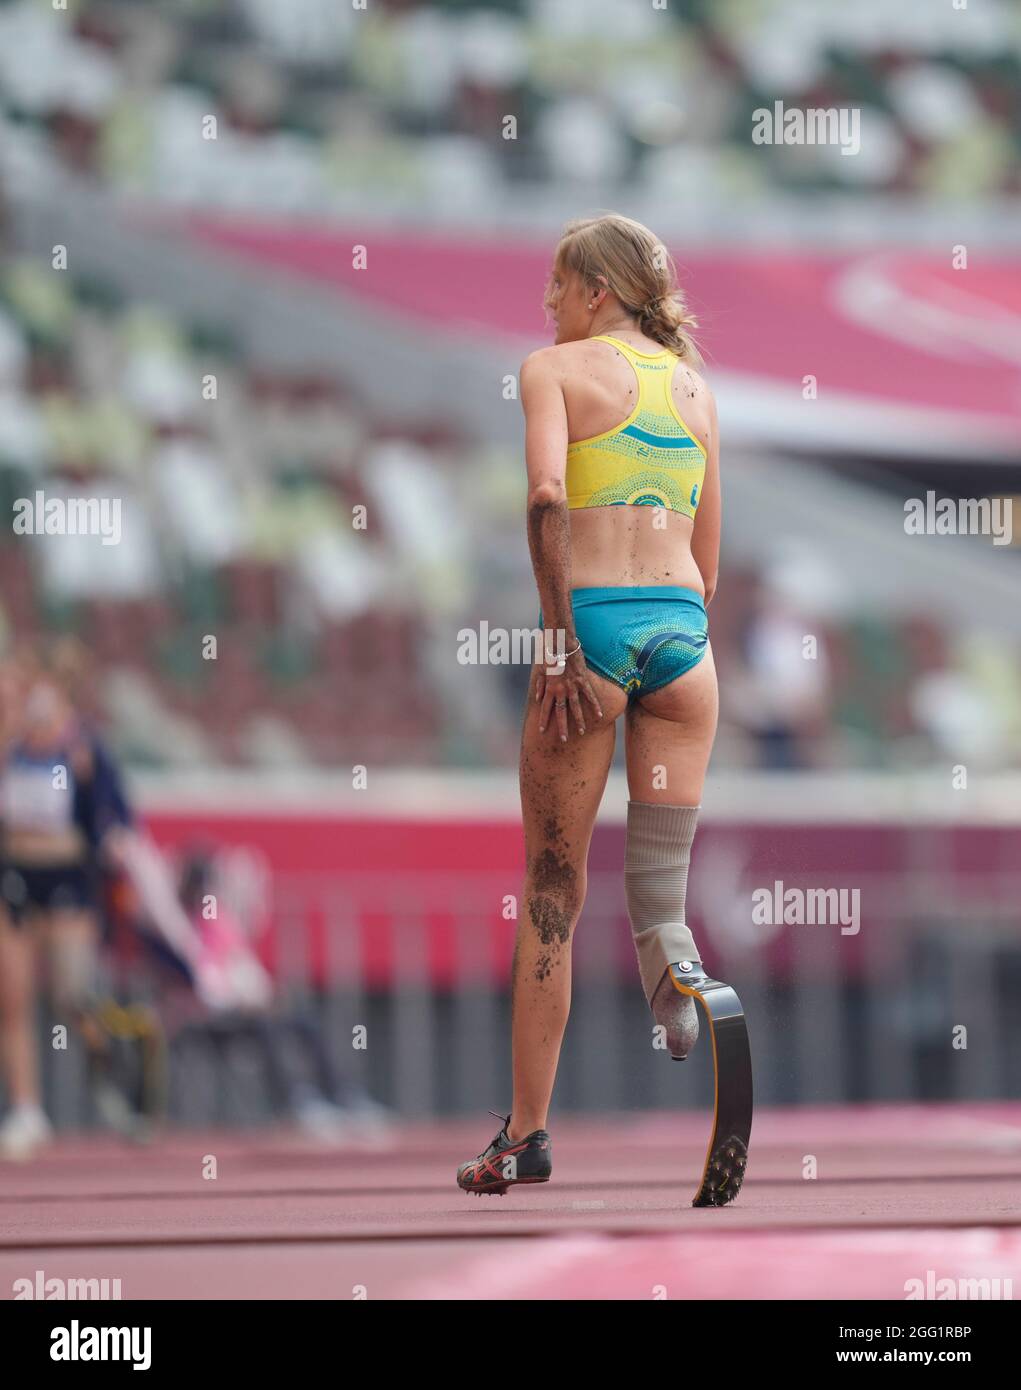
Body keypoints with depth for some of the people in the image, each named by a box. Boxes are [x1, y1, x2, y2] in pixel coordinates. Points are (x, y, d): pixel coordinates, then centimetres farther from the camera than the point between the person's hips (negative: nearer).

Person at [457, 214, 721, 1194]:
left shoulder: (556, 367, 2)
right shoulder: (695, 386, 17)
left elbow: (547, 495, -15)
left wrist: (560, 641, -13)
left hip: (592, 615, -4)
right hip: (683, 631, 4)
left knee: (551, 891, 4)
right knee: (658, 893, 9)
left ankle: (527, 1133, 8)